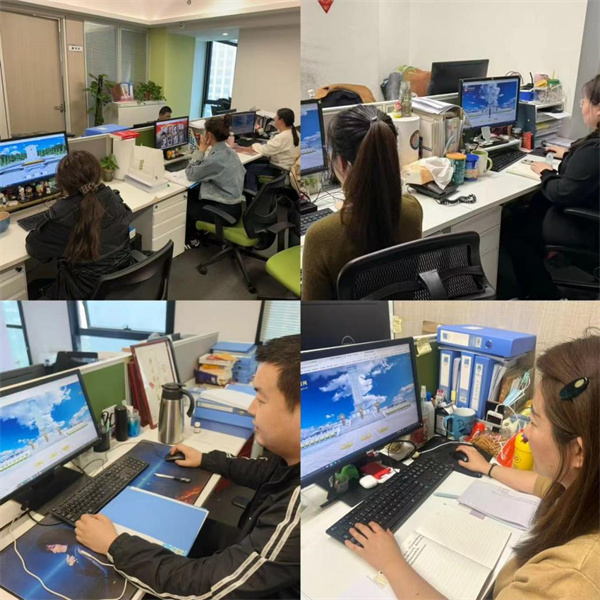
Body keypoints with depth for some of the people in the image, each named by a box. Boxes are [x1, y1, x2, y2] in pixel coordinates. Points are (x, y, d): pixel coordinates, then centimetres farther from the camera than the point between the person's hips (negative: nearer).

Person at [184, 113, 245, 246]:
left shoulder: (215, 158, -24)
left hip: (225, 211, -8)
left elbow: (190, 174, -12)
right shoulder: (230, 152, 3)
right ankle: (198, 229, 36)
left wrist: (201, 150, -10)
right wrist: (204, 151, 8)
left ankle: (191, 237, 34)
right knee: (190, 194, 22)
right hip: (234, 206, 8)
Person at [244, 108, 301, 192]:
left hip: (281, 170, -9)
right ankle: (256, 190, 23)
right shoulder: (294, 133, 3)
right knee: (255, 162, 17)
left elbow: (264, 150, -19)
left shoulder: (282, 137, -25)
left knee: (250, 168, 1)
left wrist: (254, 145, 1)